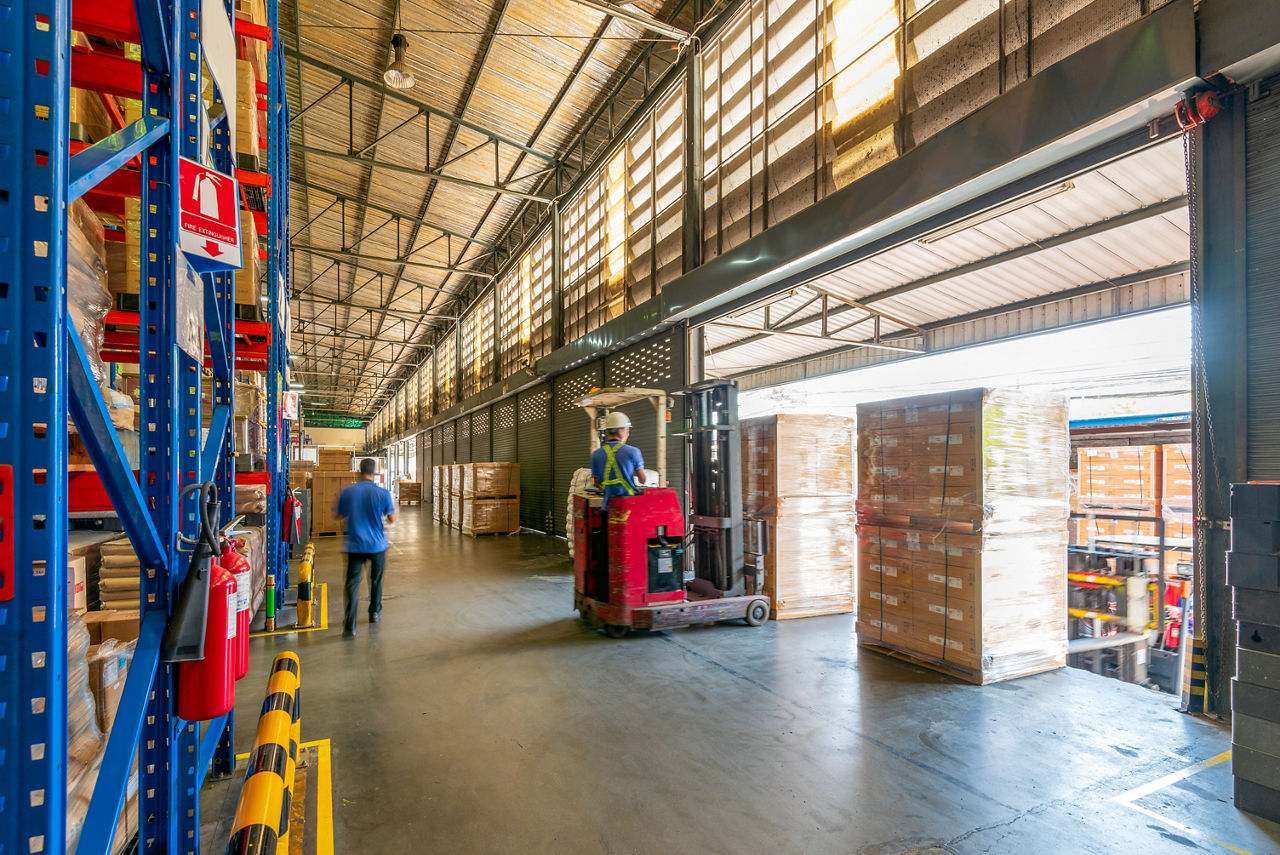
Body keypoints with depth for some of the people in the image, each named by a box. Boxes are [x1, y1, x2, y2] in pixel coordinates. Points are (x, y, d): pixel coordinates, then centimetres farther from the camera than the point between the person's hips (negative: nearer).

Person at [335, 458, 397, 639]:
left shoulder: (346, 492, -4)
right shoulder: (383, 493, -9)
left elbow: (339, 516, 8)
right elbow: (392, 519, -1)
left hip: (354, 545, 0)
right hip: (377, 545, 0)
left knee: (352, 583, 0)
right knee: (376, 580, 20)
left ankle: (350, 626, -9)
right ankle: (375, 613, 36)